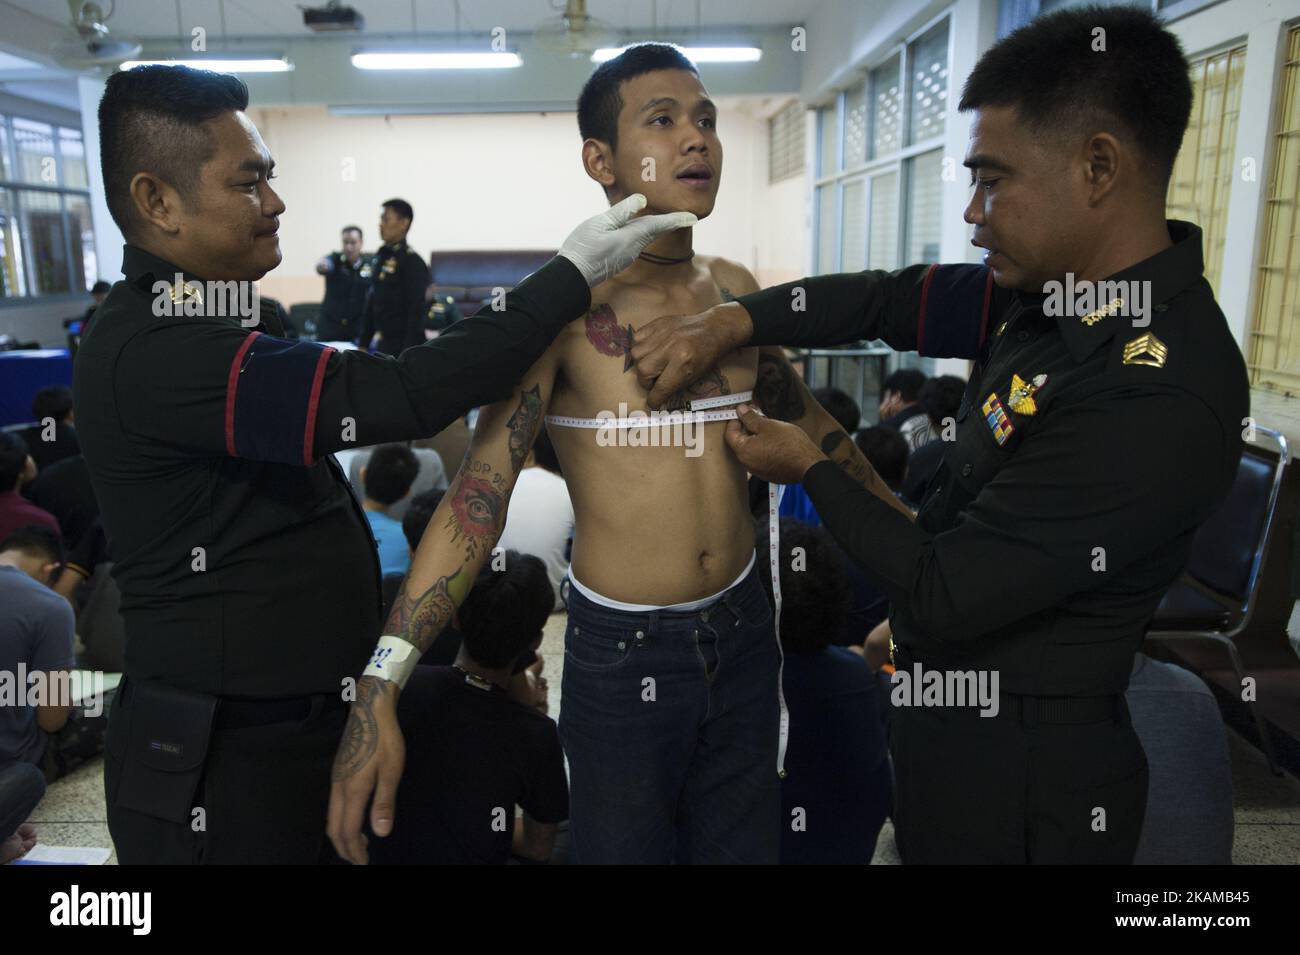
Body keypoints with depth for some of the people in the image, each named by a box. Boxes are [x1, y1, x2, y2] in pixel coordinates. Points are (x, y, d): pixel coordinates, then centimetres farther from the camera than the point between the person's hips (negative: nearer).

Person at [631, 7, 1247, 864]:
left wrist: (809, 468, -13)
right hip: (950, 704, 8)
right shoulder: (1046, 291, -6)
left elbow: (940, 597, -26)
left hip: (1017, 771, -8)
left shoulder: (1155, 398, -31)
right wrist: (730, 323, -11)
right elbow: (887, 298, 3)